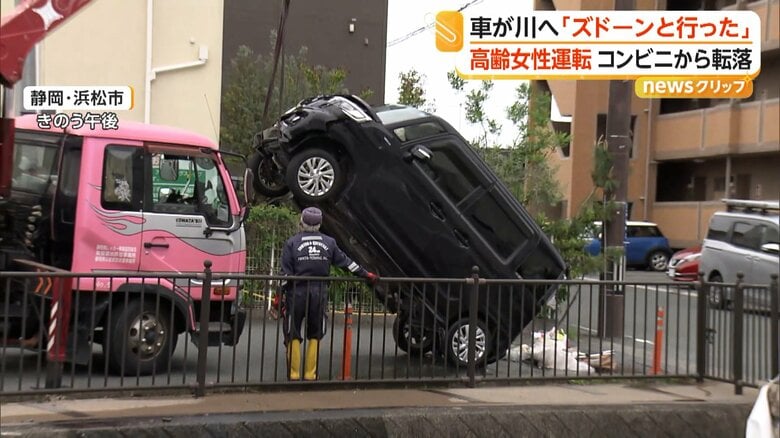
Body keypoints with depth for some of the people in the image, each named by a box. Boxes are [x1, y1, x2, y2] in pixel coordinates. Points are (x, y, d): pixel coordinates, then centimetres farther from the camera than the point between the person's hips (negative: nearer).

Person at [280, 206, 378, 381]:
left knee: (293, 336, 6)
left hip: (297, 293, -2)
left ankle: (293, 374, 5)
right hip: (319, 293, 2)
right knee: (315, 336, 13)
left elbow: (286, 273, -7)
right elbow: (345, 262, 8)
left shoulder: (292, 243, -2)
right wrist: (366, 274, 17)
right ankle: (310, 375, 12)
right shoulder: (329, 242, 5)